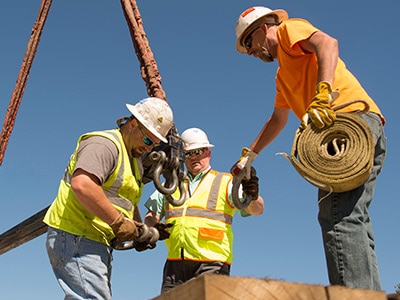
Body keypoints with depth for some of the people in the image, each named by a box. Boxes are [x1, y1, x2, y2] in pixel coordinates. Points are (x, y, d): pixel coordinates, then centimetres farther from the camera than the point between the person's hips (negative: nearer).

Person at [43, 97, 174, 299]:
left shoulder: (133, 161, 22)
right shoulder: (105, 144, -12)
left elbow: (129, 202, 31)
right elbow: (82, 184, -30)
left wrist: (139, 229, 11)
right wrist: (119, 222, -23)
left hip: (97, 243, 11)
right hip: (75, 237, -10)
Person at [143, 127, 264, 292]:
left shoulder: (226, 182, 9)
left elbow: (256, 209, -3)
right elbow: (151, 216, 20)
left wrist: (253, 197, -27)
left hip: (211, 265, -4)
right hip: (175, 264, 4)